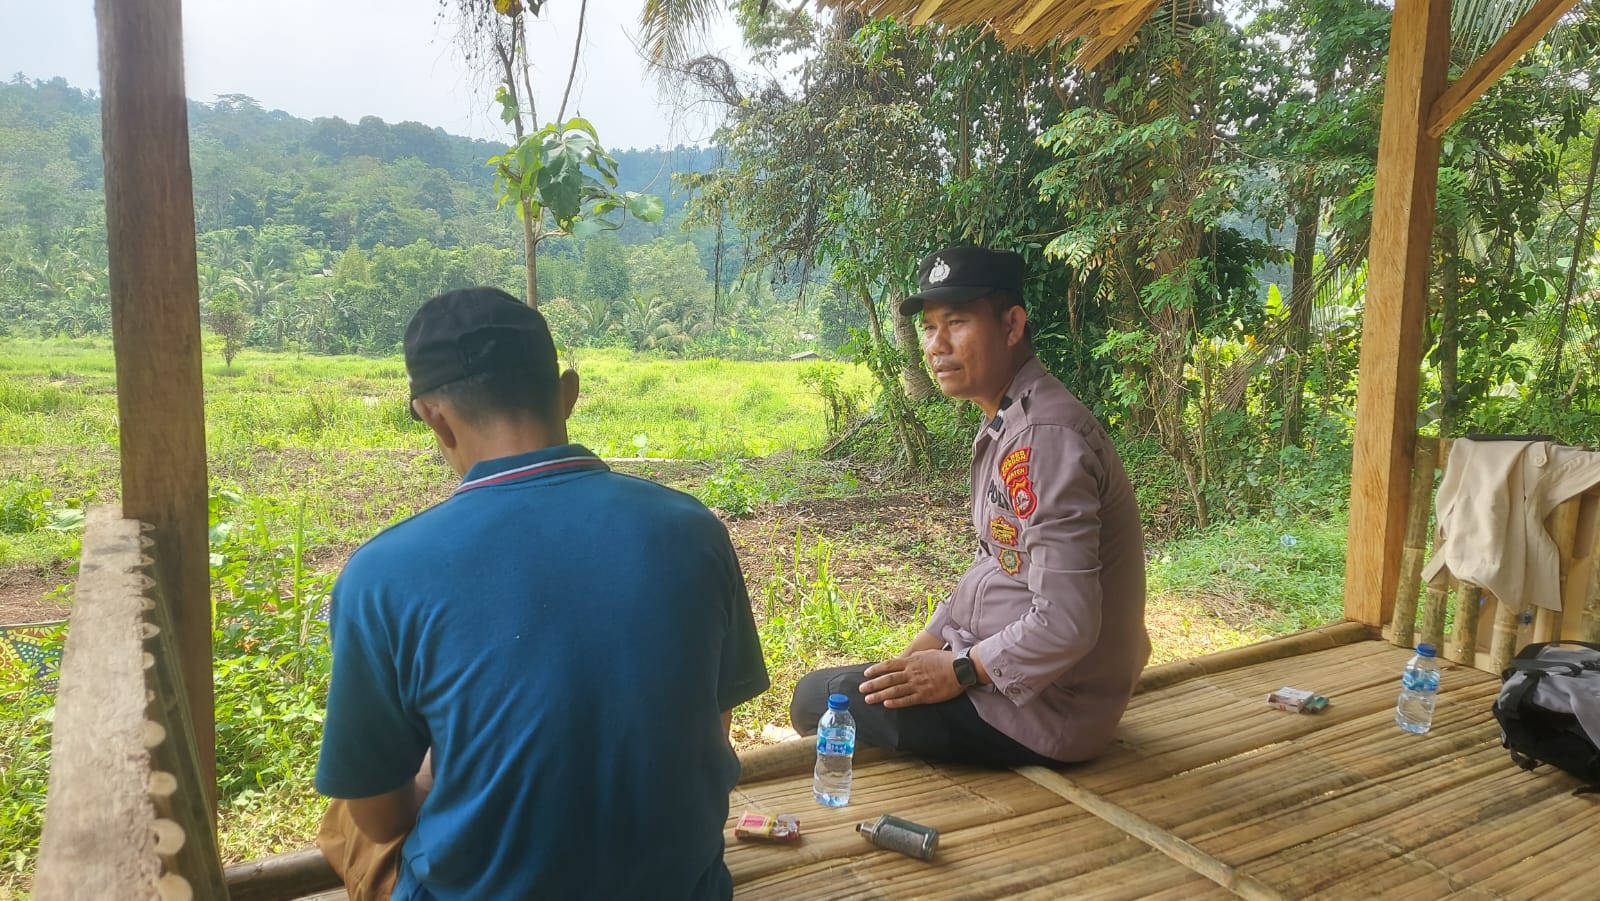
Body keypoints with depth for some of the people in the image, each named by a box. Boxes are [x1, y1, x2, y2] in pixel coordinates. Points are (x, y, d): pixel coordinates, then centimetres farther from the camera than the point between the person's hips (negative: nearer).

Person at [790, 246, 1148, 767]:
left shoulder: (1046, 437, -26)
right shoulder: (1006, 423, 7)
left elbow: (1064, 624, -29)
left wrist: (959, 672, -17)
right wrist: (925, 648, 9)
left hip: (1044, 707, -10)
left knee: (816, 698, -6)